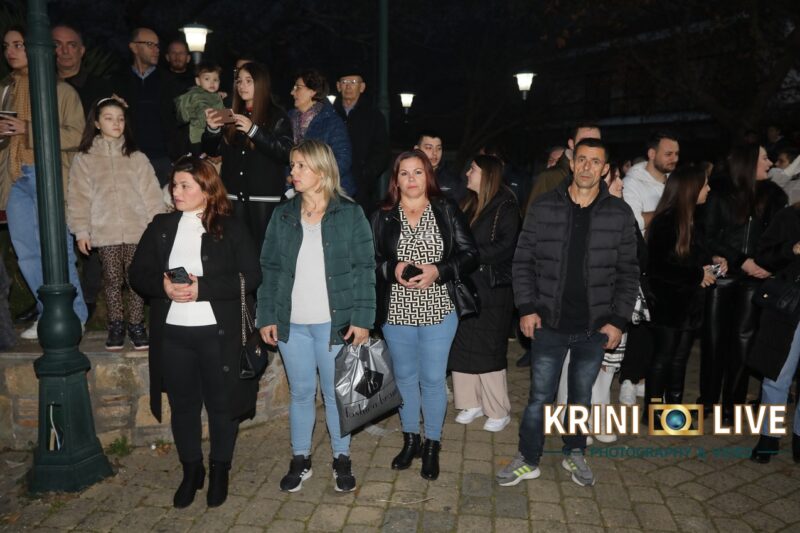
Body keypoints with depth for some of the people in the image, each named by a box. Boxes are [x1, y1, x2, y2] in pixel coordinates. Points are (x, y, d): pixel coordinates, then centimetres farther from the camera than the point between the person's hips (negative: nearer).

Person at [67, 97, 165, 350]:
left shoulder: (137, 158, 6)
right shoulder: (84, 159, 5)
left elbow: (151, 194, 3)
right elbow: (78, 197, 4)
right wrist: (81, 231, -1)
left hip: (137, 229, 0)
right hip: (105, 232, 0)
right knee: (112, 279, 6)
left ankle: (136, 324, 14)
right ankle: (116, 324, 20)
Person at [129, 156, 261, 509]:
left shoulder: (230, 228, -4)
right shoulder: (161, 227, 7)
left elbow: (250, 277, -11)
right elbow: (137, 274, 7)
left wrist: (202, 288, -20)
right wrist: (163, 287, -14)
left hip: (218, 333, -3)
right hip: (172, 333, 3)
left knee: (221, 403, 9)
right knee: (182, 404, 14)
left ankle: (219, 470, 30)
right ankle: (191, 470, 34)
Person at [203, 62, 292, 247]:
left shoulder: (277, 116, 3)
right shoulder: (232, 115, 15)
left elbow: (286, 153, -12)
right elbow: (212, 151, 17)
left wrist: (254, 130, -19)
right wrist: (212, 129, -3)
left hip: (265, 197, -4)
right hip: (234, 196, 4)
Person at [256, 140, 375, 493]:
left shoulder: (350, 214, -4)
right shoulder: (283, 215, 6)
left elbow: (364, 269, -5)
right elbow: (269, 268, 7)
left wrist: (362, 318, -11)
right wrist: (266, 317, 1)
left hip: (334, 322, -2)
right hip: (291, 323, 3)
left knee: (336, 394, 9)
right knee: (300, 392, 13)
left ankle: (342, 459, 29)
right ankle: (300, 460, 30)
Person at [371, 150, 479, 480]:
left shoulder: (447, 211, -1)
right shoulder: (382, 217, 1)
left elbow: (470, 255, -3)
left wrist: (438, 271, -17)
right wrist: (392, 270, -17)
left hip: (438, 311, -2)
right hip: (396, 312, 2)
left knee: (433, 379, 6)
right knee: (404, 376, 16)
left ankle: (432, 446, 26)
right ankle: (410, 440, 35)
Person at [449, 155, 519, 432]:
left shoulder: (505, 207, -8)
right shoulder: (471, 204, 13)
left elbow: (506, 247, -17)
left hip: (491, 290, -7)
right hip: (466, 287, 7)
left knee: (488, 352, 0)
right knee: (463, 346, 9)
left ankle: (499, 411, 16)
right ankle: (471, 402, 24)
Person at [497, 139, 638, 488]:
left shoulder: (620, 214, -1)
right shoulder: (544, 207, -3)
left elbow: (628, 273, 2)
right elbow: (523, 261, 0)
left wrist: (619, 320, -4)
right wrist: (526, 308, -7)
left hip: (595, 328, 1)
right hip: (549, 324, -1)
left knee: (582, 396, 17)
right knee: (540, 397, 8)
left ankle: (574, 454, 38)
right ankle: (528, 460, 25)